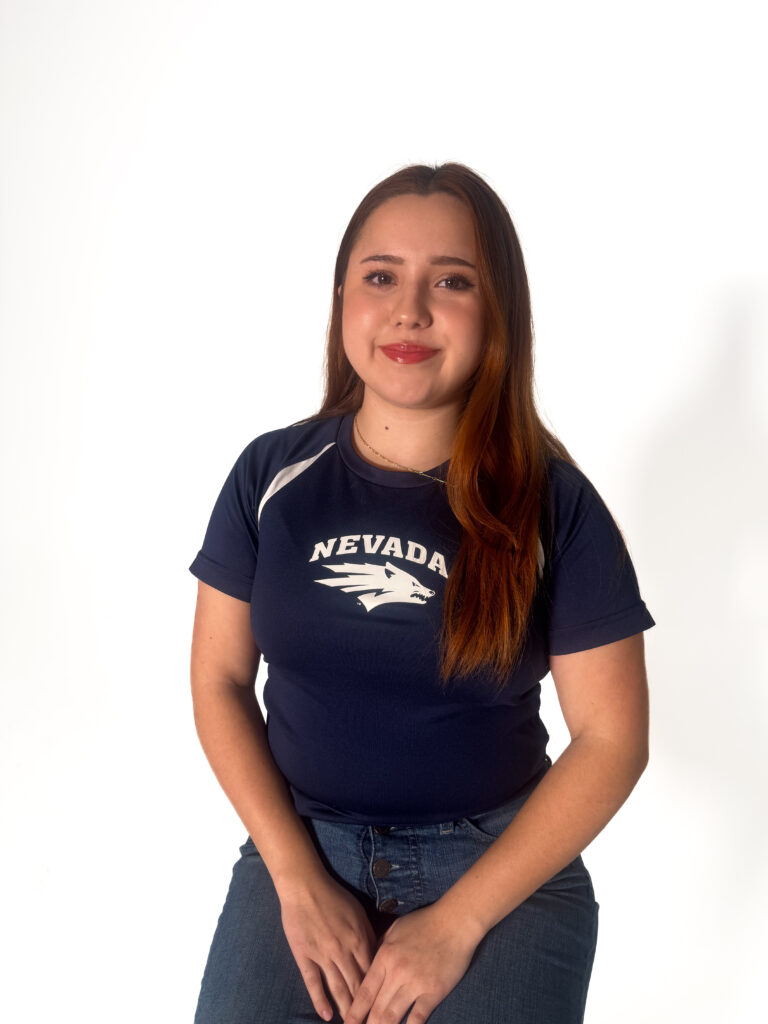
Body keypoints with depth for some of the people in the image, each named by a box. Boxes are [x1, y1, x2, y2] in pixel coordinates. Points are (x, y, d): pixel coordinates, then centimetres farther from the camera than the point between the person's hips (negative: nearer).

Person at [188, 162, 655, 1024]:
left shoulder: (553, 504, -7)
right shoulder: (272, 475, -2)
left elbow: (612, 737, -6)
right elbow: (219, 679, 2)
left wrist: (456, 922, -11)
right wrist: (298, 880, -8)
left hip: (502, 863, 0)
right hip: (299, 845, 1)